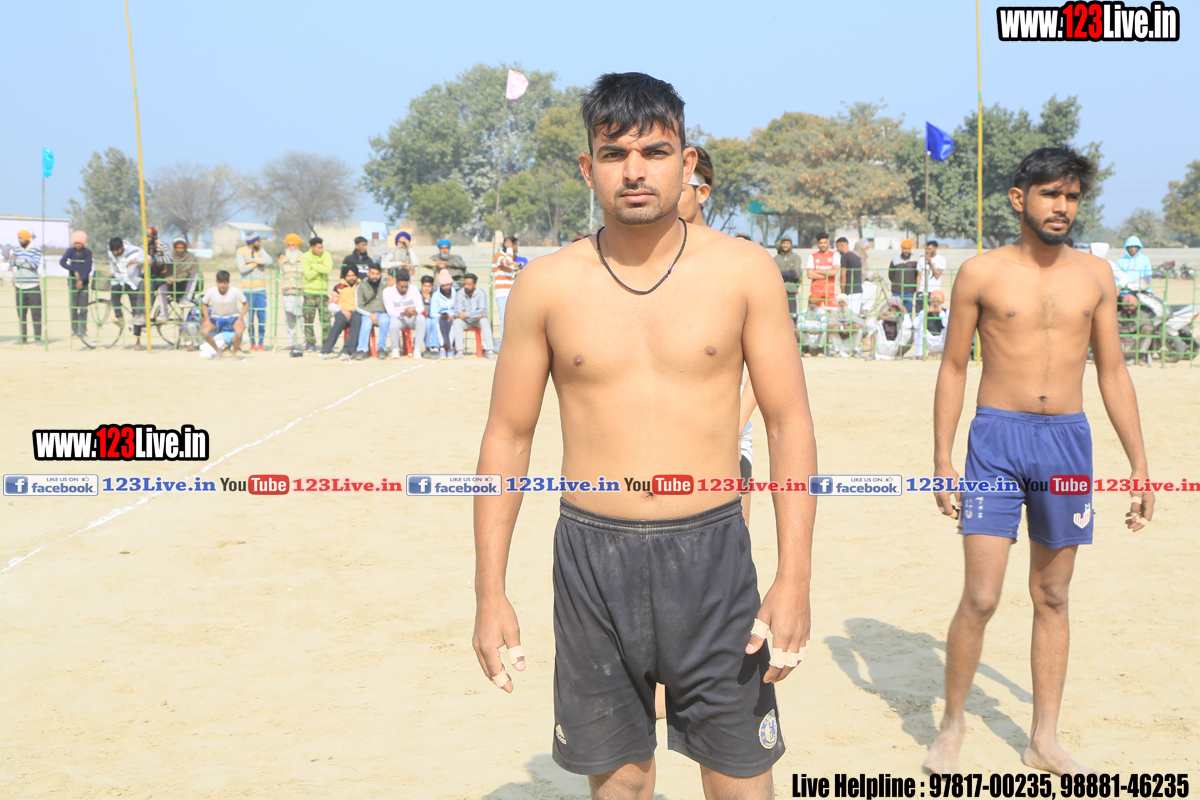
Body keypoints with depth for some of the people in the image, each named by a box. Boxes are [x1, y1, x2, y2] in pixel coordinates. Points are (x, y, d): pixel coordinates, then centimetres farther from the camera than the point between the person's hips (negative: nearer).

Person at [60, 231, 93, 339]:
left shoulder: (87, 252, -3)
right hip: (73, 282, 0)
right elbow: (62, 262, -15)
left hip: (83, 282, 0)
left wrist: (81, 280, -17)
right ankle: (74, 331, 6)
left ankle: (83, 331, 8)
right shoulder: (71, 251, -1)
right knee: (73, 308, 0)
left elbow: (88, 268, -9)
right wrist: (74, 271, -23)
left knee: (83, 308, 1)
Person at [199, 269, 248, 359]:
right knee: (204, 331, -28)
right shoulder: (211, 291, -17)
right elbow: (204, 304, 2)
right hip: (216, 317, 2)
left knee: (239, 331, -35)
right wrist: (207, 319, -10)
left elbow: (246, 304, -6)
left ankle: (234, 350, -3)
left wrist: (239, 319, -17)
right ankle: (217, 350, 1)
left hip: (233, 316, -1)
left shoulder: (236, 291, -20)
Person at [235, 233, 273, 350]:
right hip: (248, 290, -3)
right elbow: (242, 268, -15)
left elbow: (269, 260, -10)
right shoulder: (241, 252, -2)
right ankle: (252, 343, 7)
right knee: (250, 317, 0)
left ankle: (261, 343, 5)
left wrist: (253, 260, -14)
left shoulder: (260, 250, 9)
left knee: (262, 316, -1)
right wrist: (257, 262, -7)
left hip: (261, 289, 3)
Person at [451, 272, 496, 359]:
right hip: (465, 322, 1)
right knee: (457, 322, -29)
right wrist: (476, 315, -25)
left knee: (484, 321, -32)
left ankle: (490, 350, -38)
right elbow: (457, 312, -16)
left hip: (477, 321, -1)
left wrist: (467, 314, -29)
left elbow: (483, 311, -19)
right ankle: (459, 351, -35)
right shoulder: (460, 294, -8)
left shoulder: (481, 293, -10)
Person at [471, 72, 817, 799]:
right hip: (593, 556, 1)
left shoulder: (744, 271, -2)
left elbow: (791, 422, -1)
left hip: (712, 552, -1)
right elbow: (508, 437, 5)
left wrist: (795, 578, -8)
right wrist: (490, 593, 2)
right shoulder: (547, 285, 0)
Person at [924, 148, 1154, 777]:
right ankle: (951, 728, 12)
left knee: (1052, 598, 10)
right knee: (980, 598, -8)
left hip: (1068, 441, 3)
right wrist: (942, 460, -4)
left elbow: (1113, 373, 11)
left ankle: (1044, 739, 22)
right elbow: (953, 367, 2)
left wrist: (1139, 464, 8)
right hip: (997, 439, -3)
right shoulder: (981, 274, -2)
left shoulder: (1095, 275, 7)